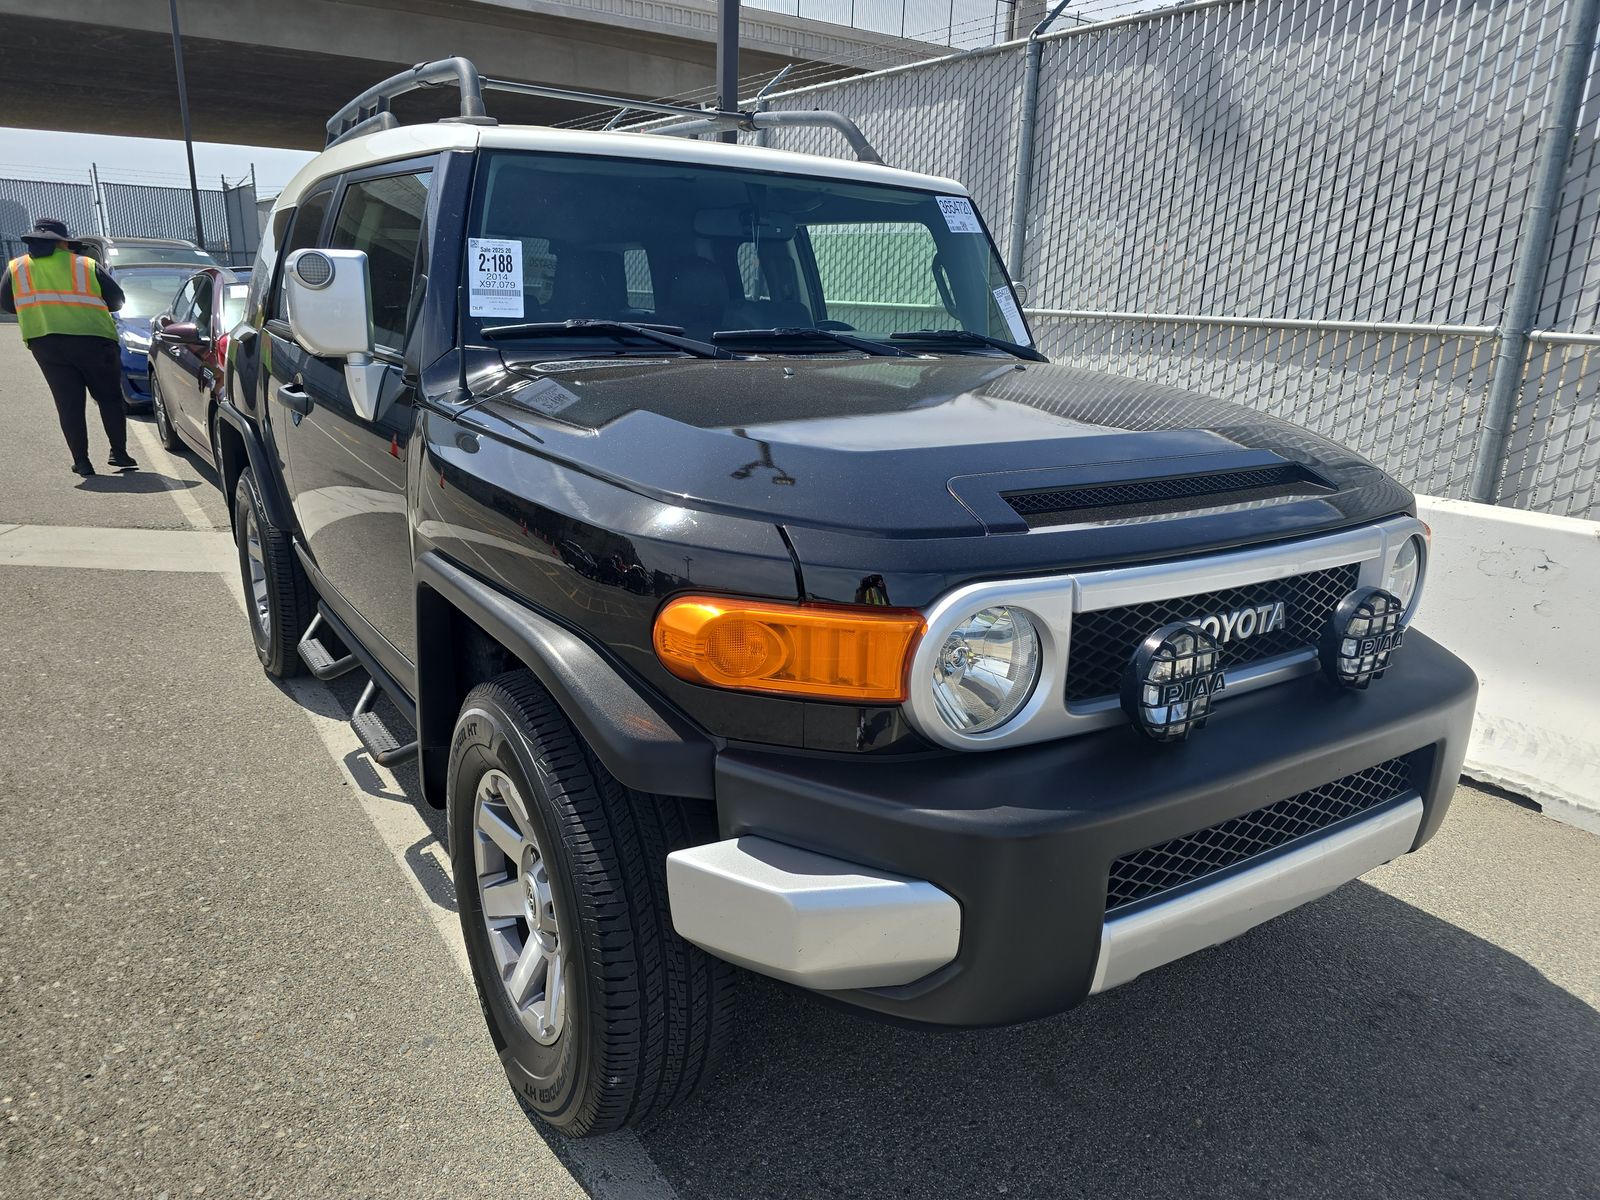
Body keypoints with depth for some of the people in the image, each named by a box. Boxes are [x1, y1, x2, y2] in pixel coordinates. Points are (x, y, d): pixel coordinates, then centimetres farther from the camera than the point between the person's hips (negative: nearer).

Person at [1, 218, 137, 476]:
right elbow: (116, 300, 9)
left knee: (68, 403, 7)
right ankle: (119, 453, 10)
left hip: (45, 344, 1)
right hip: (94, 340, -1)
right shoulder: (87, 265, 6)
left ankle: (81, 460, 3)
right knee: (109, 398, 13)